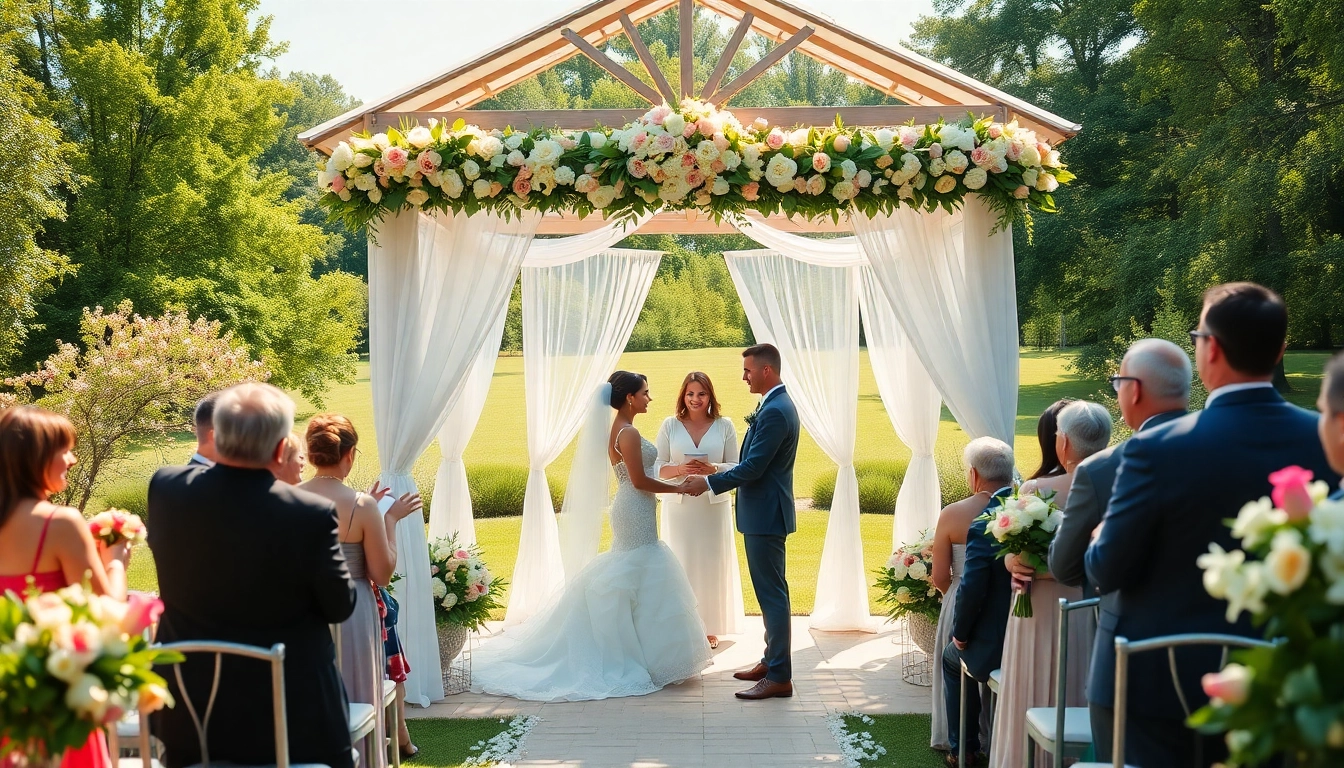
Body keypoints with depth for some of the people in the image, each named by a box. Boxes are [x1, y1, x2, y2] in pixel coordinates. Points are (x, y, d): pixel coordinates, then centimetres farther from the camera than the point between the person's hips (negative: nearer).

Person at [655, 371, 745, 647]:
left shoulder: (724, 426, 2)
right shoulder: (670, 425, 2)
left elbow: (736, 467, 2)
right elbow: (655, 467, 2)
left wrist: (713, 468, -17)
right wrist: (680, 469, -17)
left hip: (714, 506, 0)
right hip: (679, 505, 0)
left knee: (713, 564, 5)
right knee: (681, 564, 1)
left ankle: (710, 627, 17)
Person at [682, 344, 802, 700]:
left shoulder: (775, 411, -20)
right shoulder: (776, 405, 13)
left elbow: (753, 467, -22)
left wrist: (708, 482, -15)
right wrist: (716, 473, 15)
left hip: (766, 516, -11)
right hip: (764, 513, 11)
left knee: (772, 593, -6)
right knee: (770, 591, 17)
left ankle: (779, 677, 0)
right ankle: (771, 661, 28)